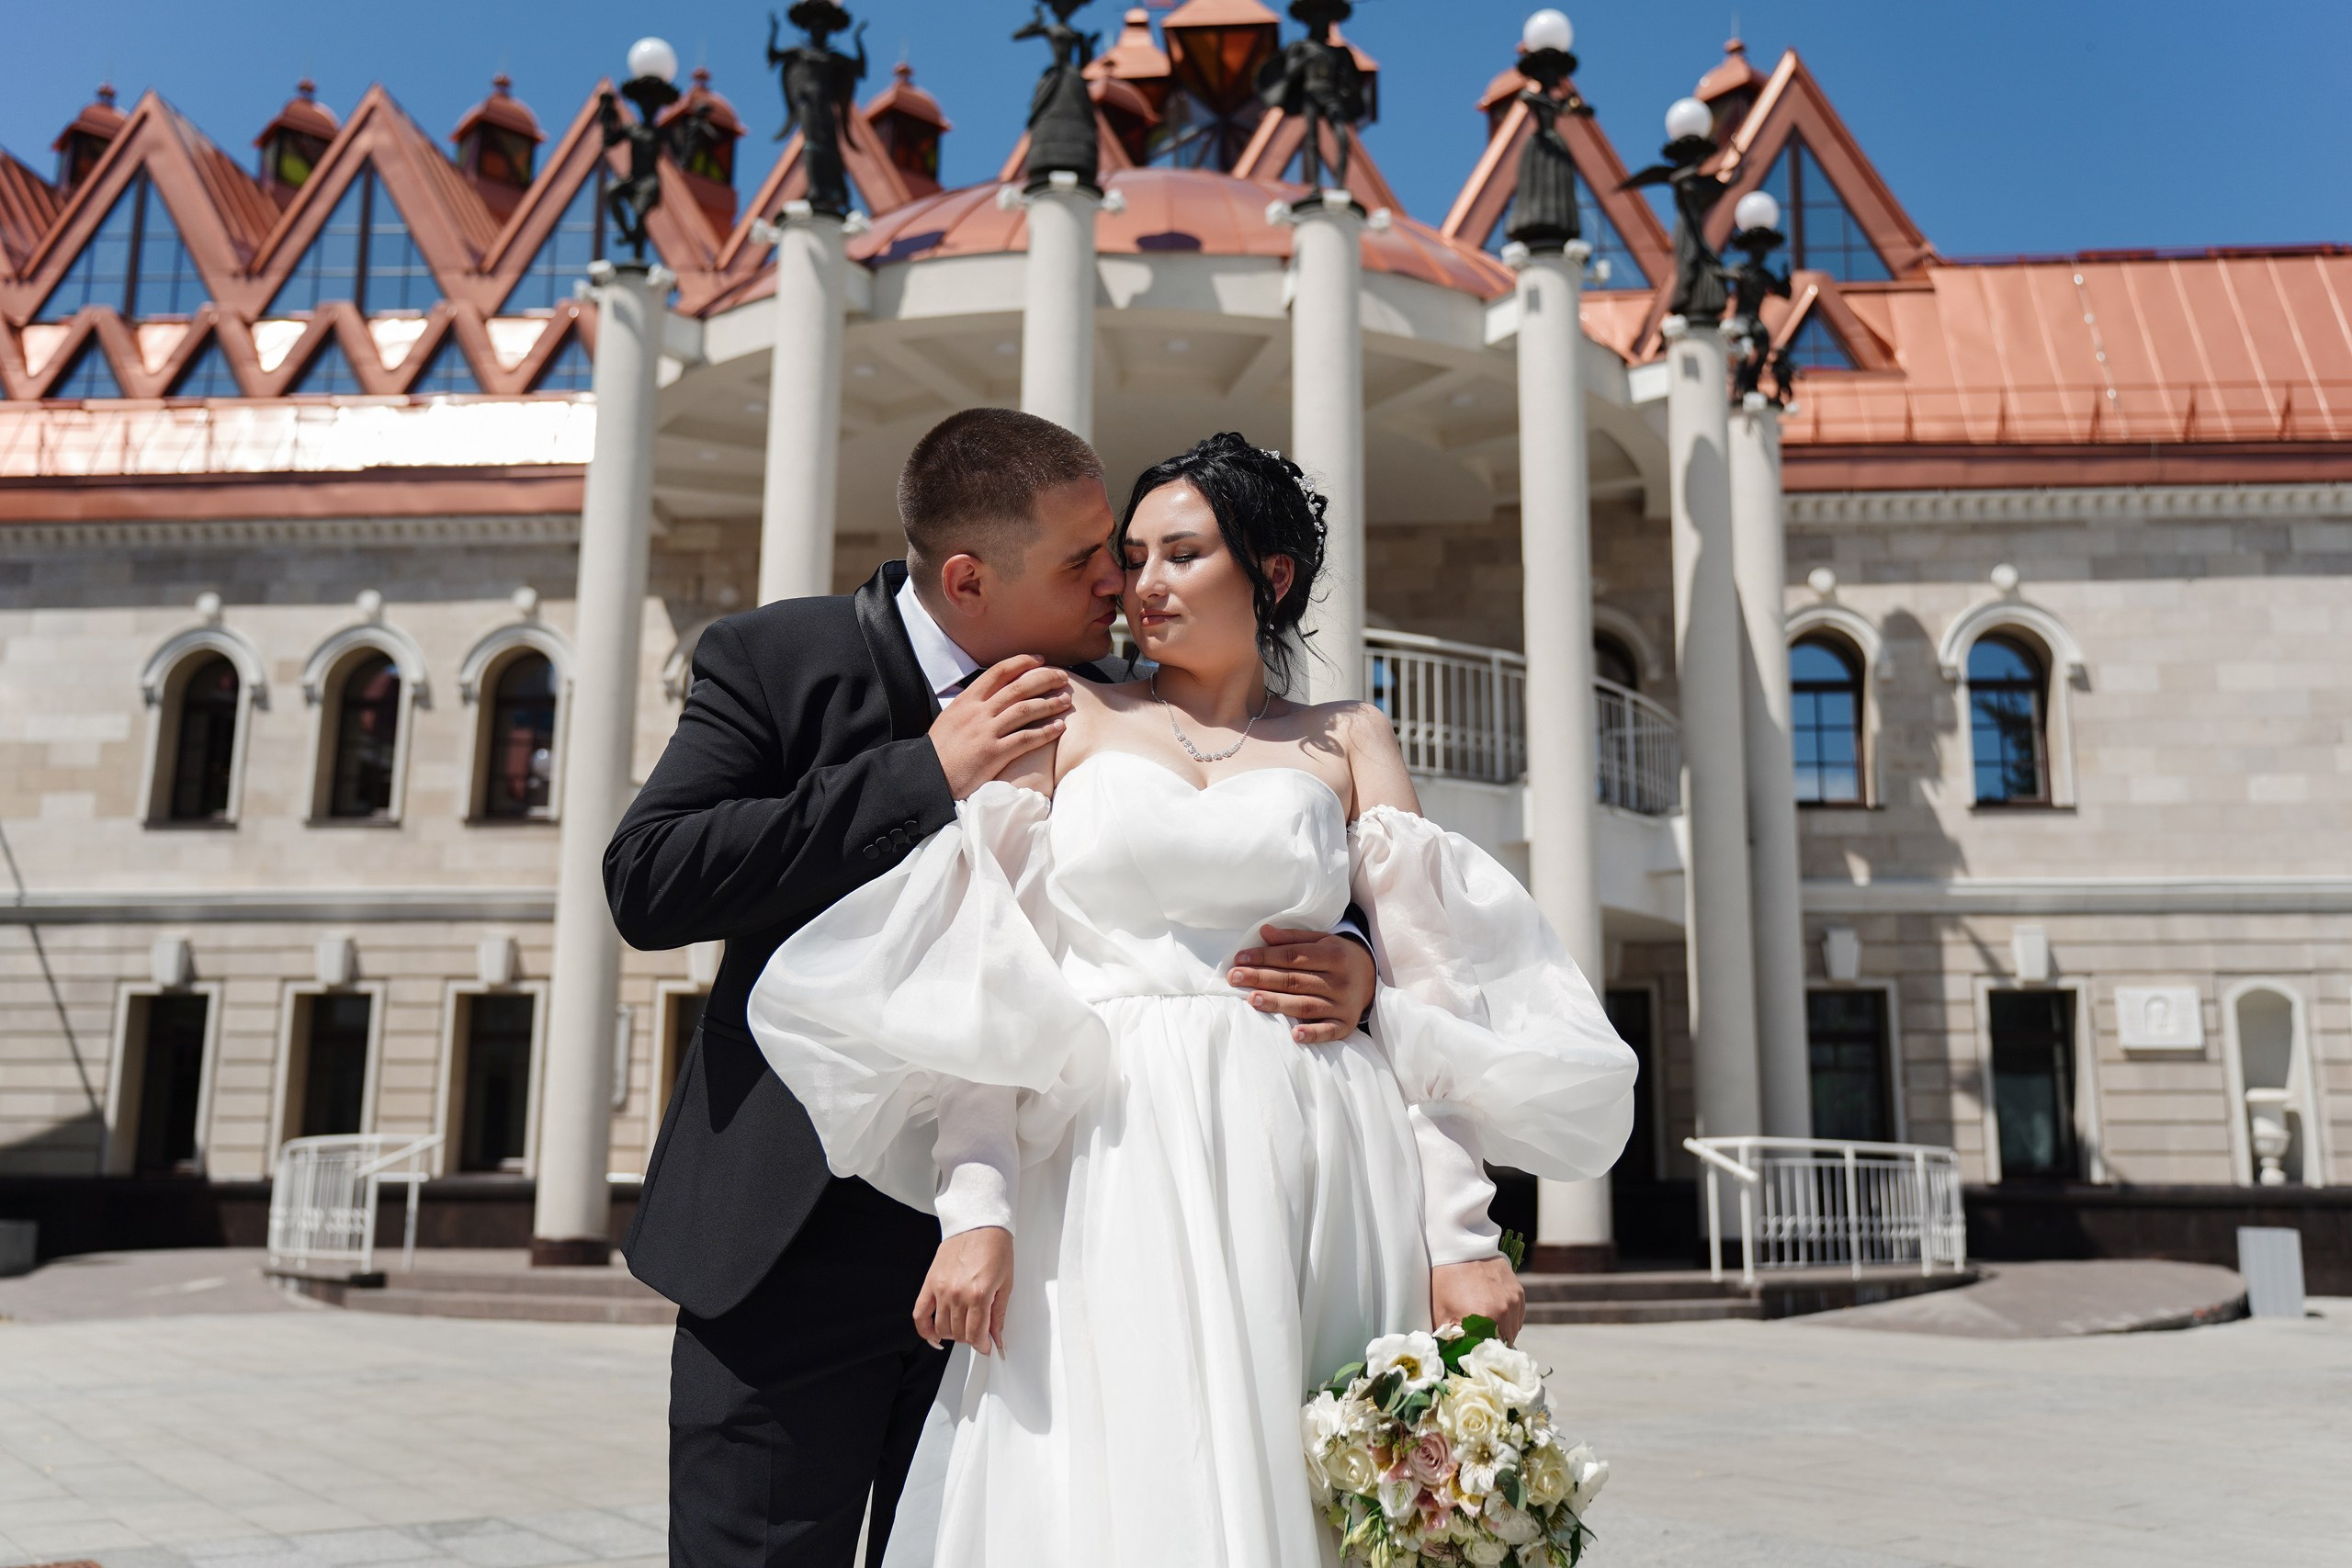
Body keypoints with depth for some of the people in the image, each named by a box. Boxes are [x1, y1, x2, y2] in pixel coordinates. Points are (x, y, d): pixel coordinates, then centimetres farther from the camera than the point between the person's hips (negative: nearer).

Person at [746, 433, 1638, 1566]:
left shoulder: (1348, 743, 12)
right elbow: (980, 962, 2)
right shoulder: (1069, 718, 11)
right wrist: (975, 1205, -10)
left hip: (1317, 1181, 1)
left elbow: (1428, 984, 6)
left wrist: (1459, 1229, -4)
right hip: (1110, 1181, 0)